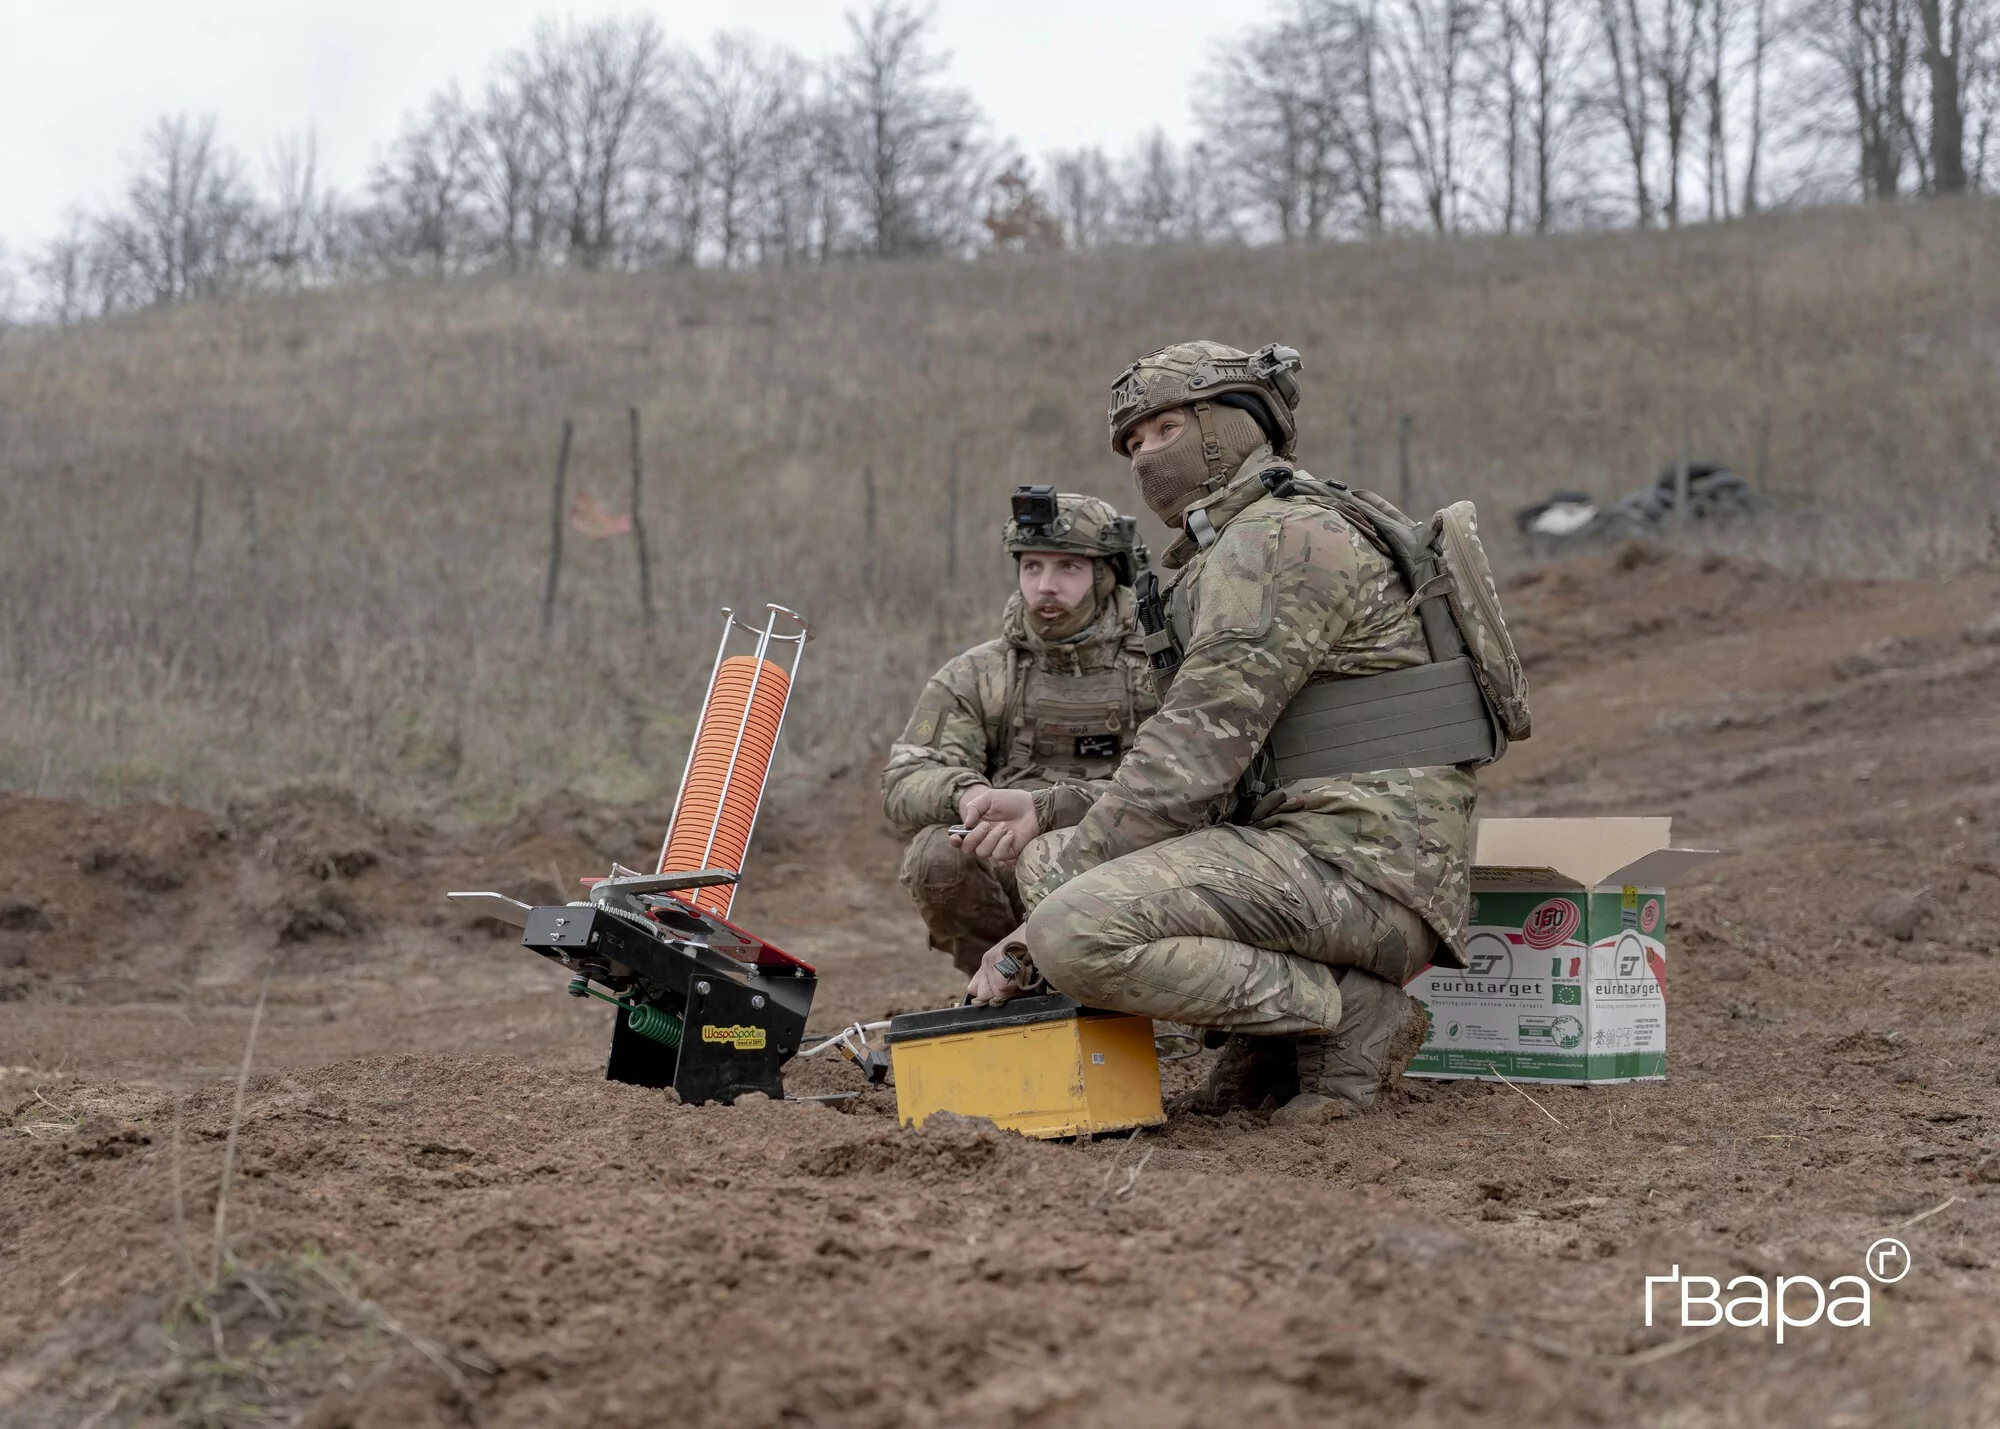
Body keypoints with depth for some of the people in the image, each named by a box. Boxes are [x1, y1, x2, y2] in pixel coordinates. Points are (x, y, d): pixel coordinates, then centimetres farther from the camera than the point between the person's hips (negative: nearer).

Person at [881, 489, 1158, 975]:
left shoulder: (1157, 669, 10)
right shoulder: (973, 677, 13)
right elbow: (904, 783, 1)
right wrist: (964, 793, -25)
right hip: (1014, 872, 1)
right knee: (938, 854, -29)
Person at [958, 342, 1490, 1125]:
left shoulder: (1280, 537, -9)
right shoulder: (1230, 555, 24)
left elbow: (1191, 759, -17)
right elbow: (1219, 785, 21)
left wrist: (1037, 931, -15)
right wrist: (1044, 809, 8)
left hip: (1364, 864, -11)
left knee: (1077, 935, -24)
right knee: (1052, 858, 14)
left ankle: (1351, 1015, -10)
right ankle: (1275, 1030, 6)